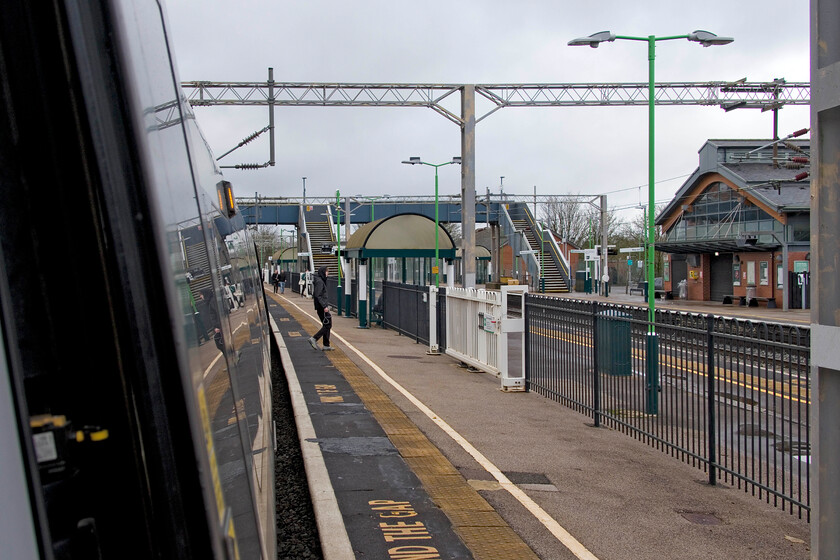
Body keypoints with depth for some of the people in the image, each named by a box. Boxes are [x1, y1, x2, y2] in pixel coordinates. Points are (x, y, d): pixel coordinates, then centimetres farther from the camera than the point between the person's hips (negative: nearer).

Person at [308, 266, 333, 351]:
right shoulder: (319, 282, -16)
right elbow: (318, 296, -22)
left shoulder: (321, 281, 14)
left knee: (326, 325, 11)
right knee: (328, 325, -7)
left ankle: (326, 345, 13)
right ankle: (314, 339, -8)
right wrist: (324, 306, -23)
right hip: (321, 307, -10)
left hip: (320, 307, 10)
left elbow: (316, 295, 21)